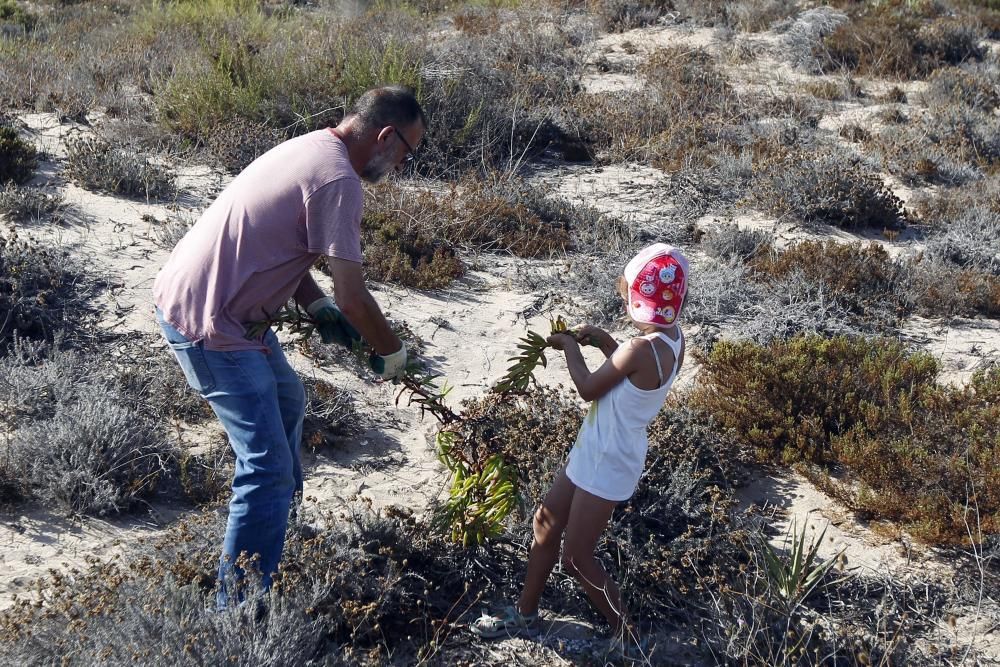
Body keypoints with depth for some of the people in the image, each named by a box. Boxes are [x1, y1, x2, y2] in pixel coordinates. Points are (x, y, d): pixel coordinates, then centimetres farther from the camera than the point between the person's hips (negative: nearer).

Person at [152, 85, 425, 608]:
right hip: (209, 324, -11)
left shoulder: (309, 148, 10)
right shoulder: (338, 179, -20)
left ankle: (274, 531, 48)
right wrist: (392, 353, -4)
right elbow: (353, 298, -21)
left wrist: (319, 307, 10)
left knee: (286, 401, 29)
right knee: (268, 468, -9)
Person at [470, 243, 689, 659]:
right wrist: (605, 343, 7)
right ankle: (524, 615, 36)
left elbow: (588, 389, -16)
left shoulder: (641, 348, -30)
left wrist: (570, 347, -2)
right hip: (595, 454, 10)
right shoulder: (672, 339, -2)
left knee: (577, 558, 4)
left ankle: (626, 638, 20)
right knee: (545, 524, 20)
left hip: (607, 466, -10)